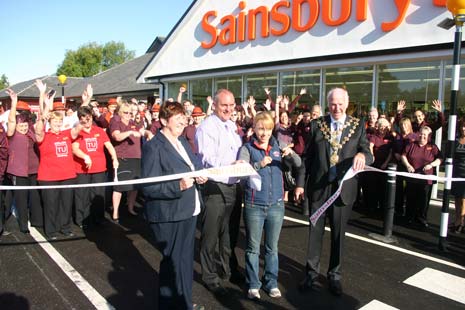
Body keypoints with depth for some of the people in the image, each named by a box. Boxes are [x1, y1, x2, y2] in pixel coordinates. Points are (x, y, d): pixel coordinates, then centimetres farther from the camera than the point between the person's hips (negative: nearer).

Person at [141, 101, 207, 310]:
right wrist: (178, 186, -29)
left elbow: (194, 167, 19)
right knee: (173, 263, 5)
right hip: (168, 216, -8)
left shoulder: (182, 142, 11)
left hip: (188, 211, 8)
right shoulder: (153, 147, -14)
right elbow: (148, 187, -19)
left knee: (185, 260, 19)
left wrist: (200, 177, -3)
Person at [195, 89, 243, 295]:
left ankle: (227, 267, 40)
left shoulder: (232, 126, 13)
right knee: (210, 235, 6)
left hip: (233, 186, 8)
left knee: (229, 231, 21)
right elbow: (207, 159, -22)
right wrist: (230, 165, -37)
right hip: (215, 187, -7)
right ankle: (210, 276, 23)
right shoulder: (206, 127, -12)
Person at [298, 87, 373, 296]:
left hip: (344, 188, 0)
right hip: (318, 186, 0)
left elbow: (368, 155, -5)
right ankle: (312, 273, 26)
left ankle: (335, 276, 30)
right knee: (315, 231, 10)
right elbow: (308, 157, 4)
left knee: (338, 234, 12)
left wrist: (362, 155, -29)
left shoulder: (358, 127, 1)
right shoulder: (317, 125, 2)